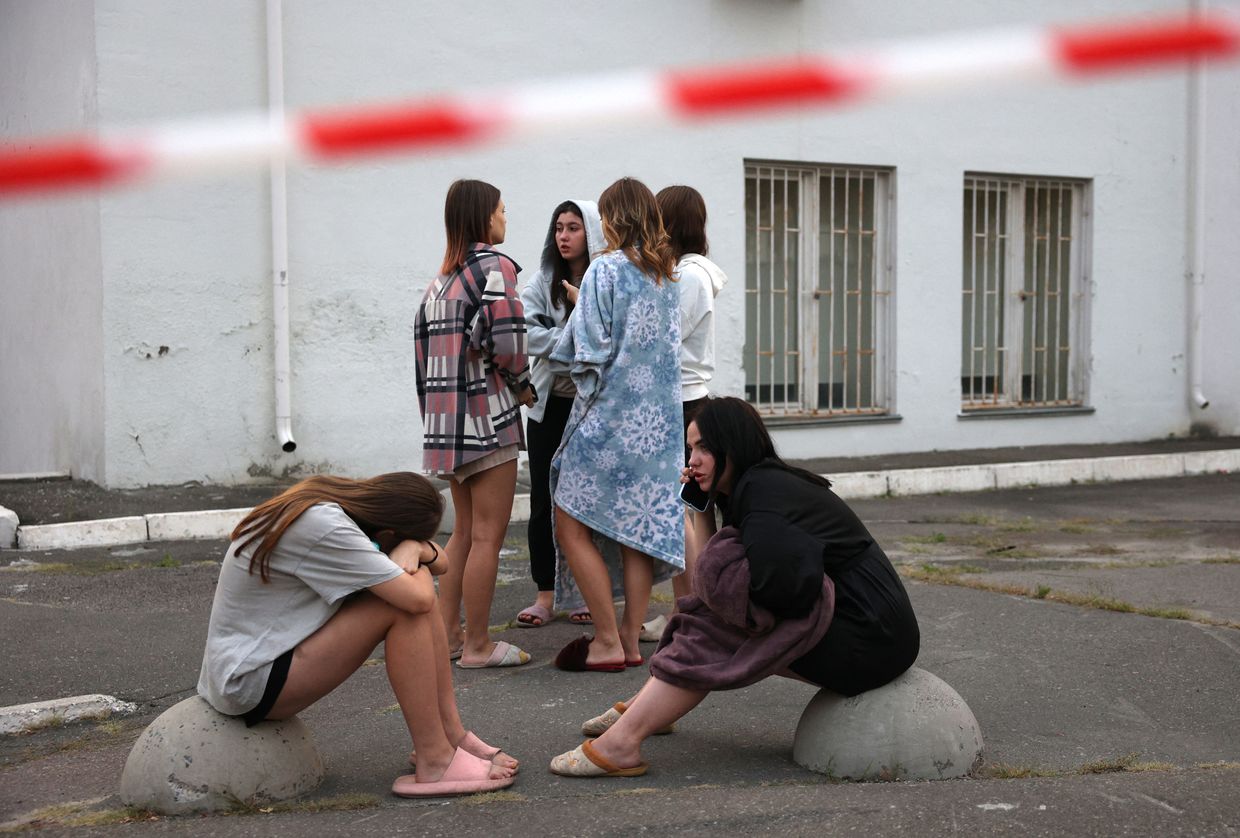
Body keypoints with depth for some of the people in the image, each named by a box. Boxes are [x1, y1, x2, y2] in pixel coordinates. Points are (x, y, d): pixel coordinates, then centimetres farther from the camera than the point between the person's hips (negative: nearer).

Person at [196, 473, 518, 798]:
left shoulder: (333, 500, 3)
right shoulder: (324, 528, -26)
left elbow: (441, 561, 8)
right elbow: (417, 599, -29)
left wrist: (414, 549, -15)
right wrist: (416, 564, -7)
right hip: (249, 682, -10)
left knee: (414, 587, -2)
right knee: (405, 606, -21)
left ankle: (451, 734, 2)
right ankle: (434, 762, -14)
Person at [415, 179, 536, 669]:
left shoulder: (443, 275, 15)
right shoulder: (494, 266, -9)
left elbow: (424, 341, 13)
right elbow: (506, 341, -18)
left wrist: (434, 403, 15)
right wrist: (524, 386, -2)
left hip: (448, 416, 8)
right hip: (487, 412, -8)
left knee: (465, 530, 17)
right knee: (488, 534, -2)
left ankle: (445, 632, 19)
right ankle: (477, 646, 2)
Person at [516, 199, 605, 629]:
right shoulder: (542, 283, 6)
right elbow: (526, 331, -8)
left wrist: (584, 307, -15)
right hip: (550, 403, 3)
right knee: (543, 499, 4)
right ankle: (545, 595, 12)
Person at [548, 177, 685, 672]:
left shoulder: (606, 269, -11)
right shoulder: (668, 276, 10)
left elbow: (588, 350, -14)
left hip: (610, 413, -7)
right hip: (659, 419, 7)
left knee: (573, 526, -1)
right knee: (638, 530, 10)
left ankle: (607, 642, -2)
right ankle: (631, 639, 13)